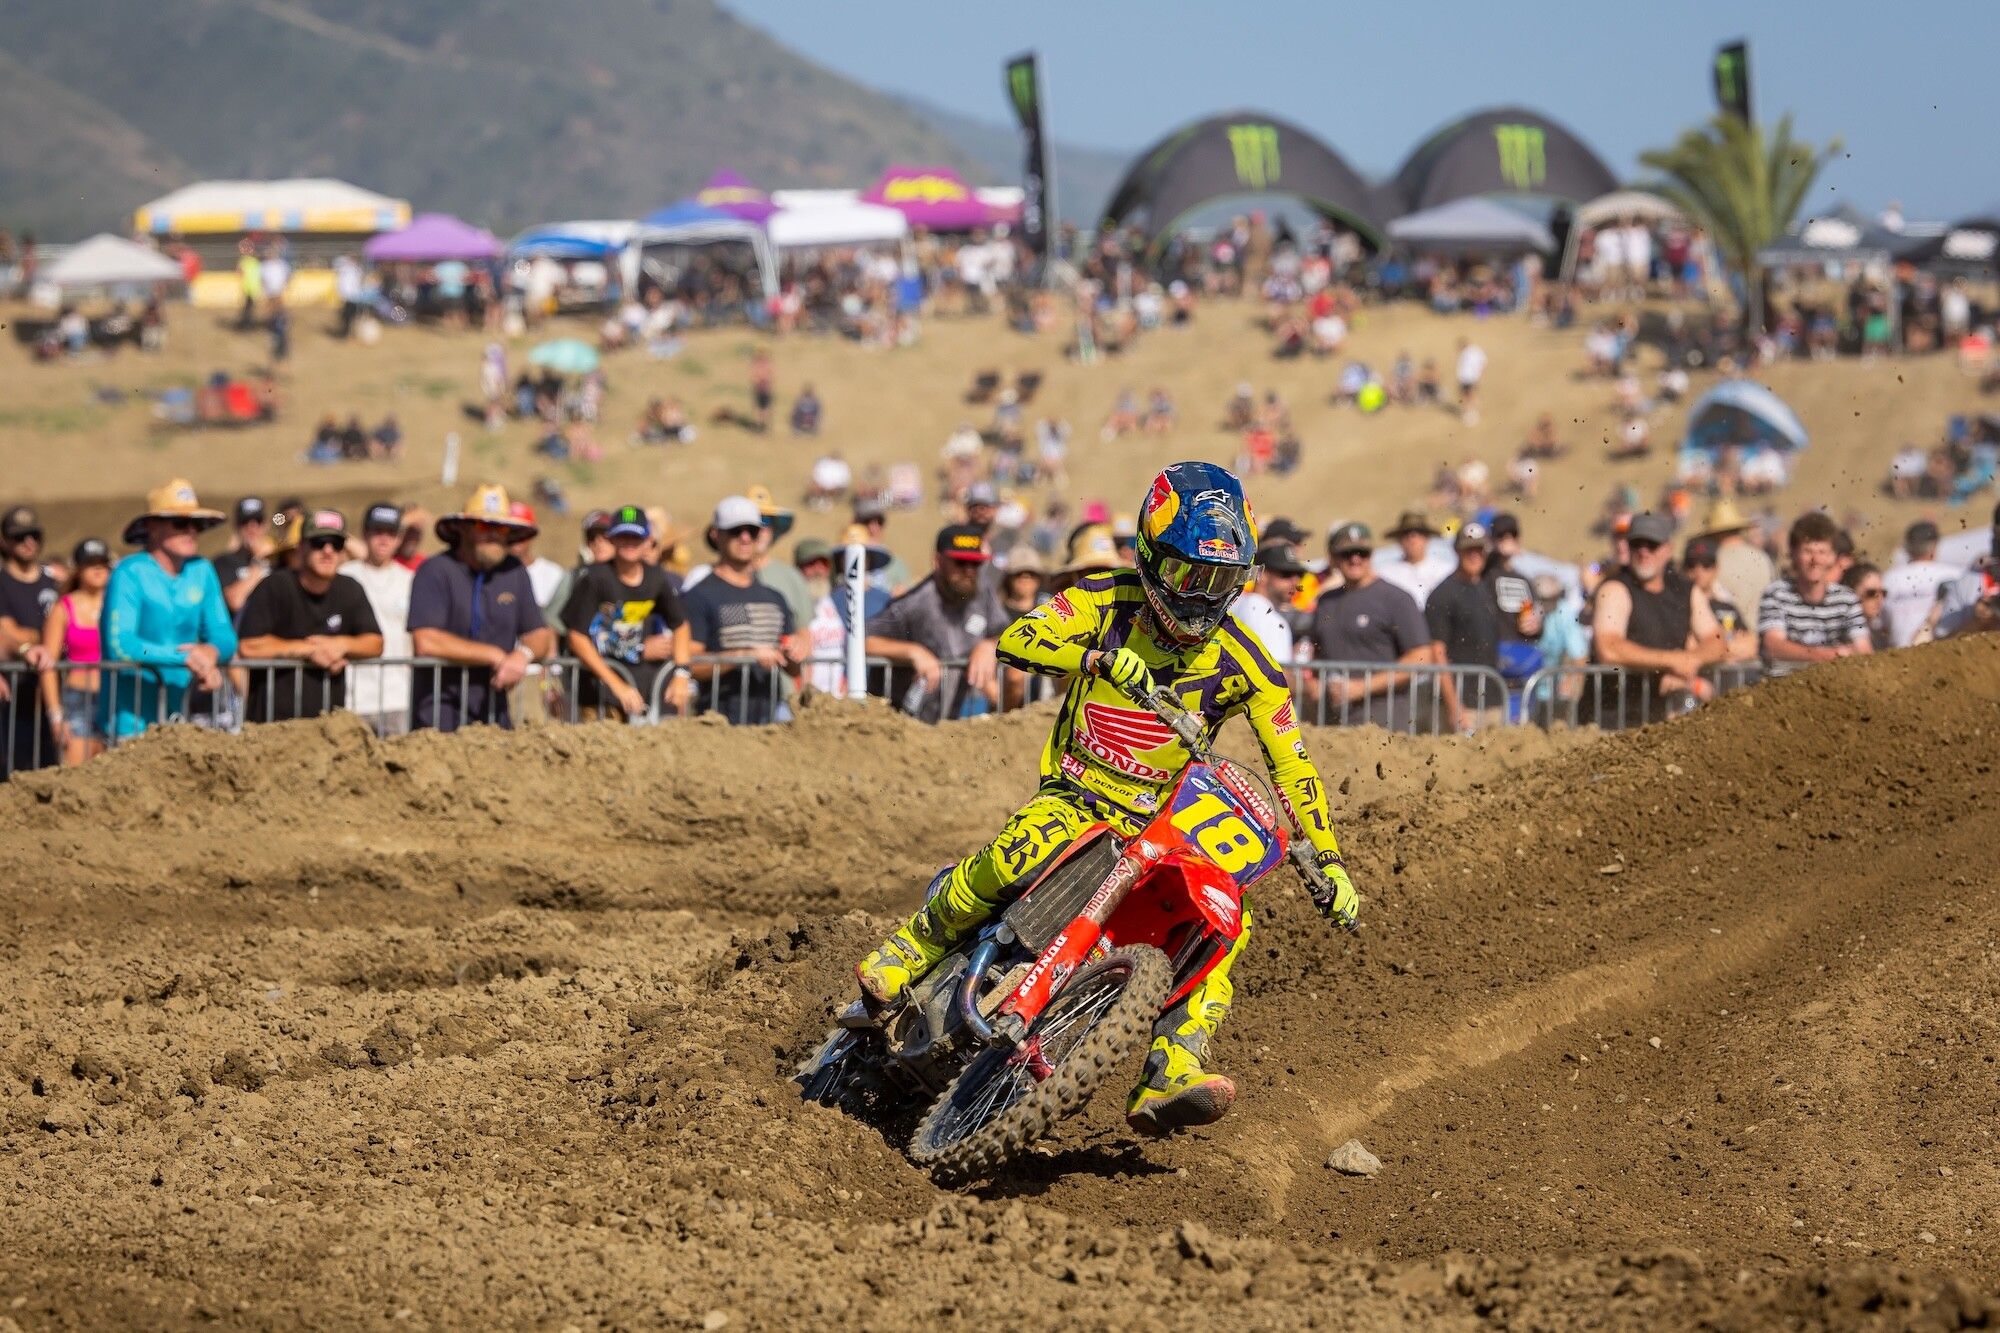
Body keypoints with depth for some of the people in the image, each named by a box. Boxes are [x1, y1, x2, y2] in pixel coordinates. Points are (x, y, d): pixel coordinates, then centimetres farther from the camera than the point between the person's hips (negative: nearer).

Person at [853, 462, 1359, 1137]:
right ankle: (912, 945, -13)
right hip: (1074, 796, -3)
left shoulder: (1242, 664, -1)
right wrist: (1100, 657, -34)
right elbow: (1018, 638, -18)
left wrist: (1328, 862, -2)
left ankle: (1168, 1079, -30)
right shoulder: (1106, 601, -4)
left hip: (1162, 825, 3)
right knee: (1021, 853, -36)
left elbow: (1292, 764, 4)